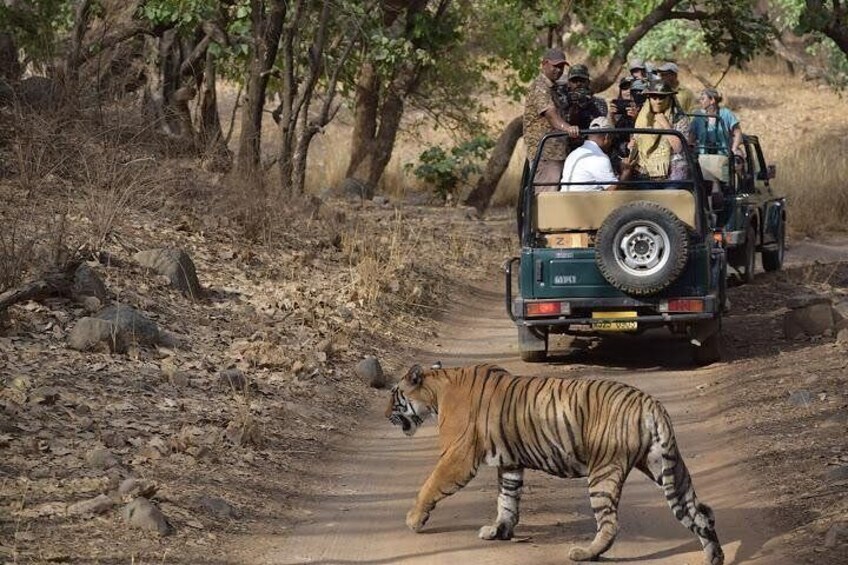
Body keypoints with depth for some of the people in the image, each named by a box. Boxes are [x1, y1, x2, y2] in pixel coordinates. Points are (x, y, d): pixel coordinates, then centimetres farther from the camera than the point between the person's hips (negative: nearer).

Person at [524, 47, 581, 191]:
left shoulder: (553, 88, 20)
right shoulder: (540, 88, -12)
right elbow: (550, 114, -30)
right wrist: (567, 127, -46)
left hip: (557, 152, 10)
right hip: (545, 153, -10)